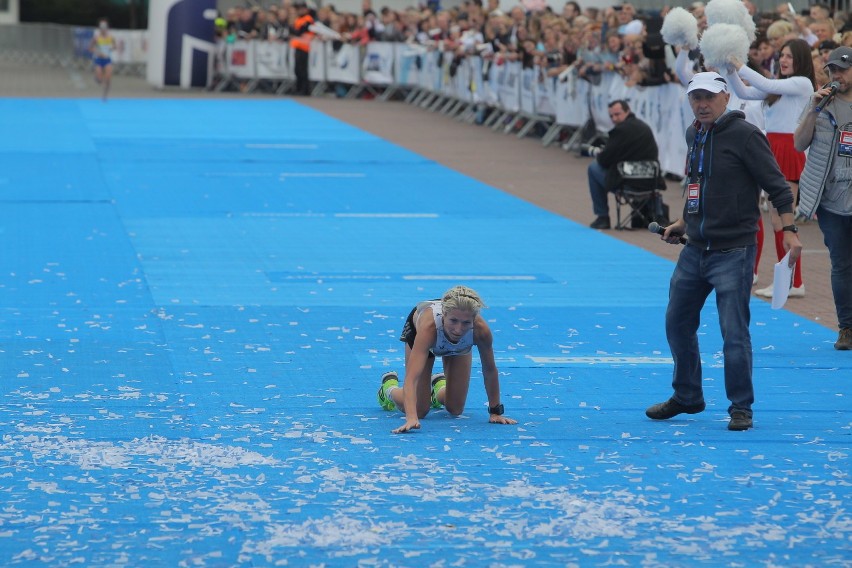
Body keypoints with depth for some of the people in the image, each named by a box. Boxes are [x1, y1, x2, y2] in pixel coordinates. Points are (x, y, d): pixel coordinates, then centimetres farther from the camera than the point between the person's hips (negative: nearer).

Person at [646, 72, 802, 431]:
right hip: (694, 250, 8)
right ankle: (687, 397, 30)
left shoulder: (745, 135, -12)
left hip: (733, 252, -8)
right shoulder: (694, 135, 11)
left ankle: (741, 408, 6)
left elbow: (776, 184, -14)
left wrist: (789, 229, -22)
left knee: (734, 333, -6)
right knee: (678, 323, 14)